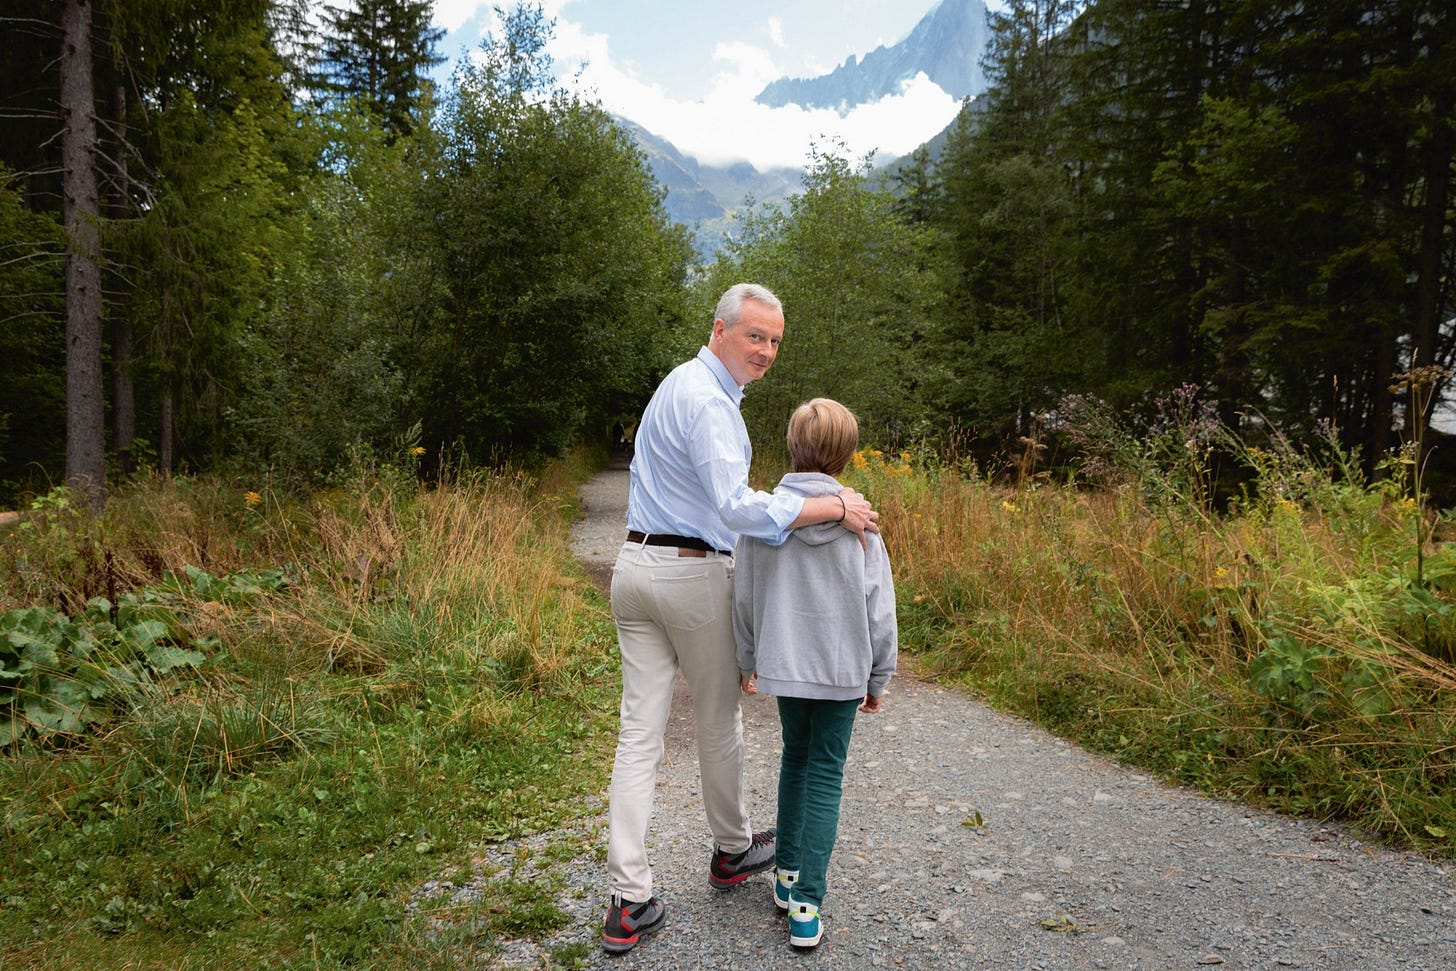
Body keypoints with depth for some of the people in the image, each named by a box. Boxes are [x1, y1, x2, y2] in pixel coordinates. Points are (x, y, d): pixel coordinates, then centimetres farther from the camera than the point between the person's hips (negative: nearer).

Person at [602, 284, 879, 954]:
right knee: (718, 721, 12)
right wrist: (836, 507, -23)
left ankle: (629, 903, 7)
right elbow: (737, 507, -27)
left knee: (639, 731, 4)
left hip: (636, 566, 9)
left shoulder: (684, 382, 17)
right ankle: (732, 850, 34)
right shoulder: (707, 400, -16)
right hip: (693, 573, -9)